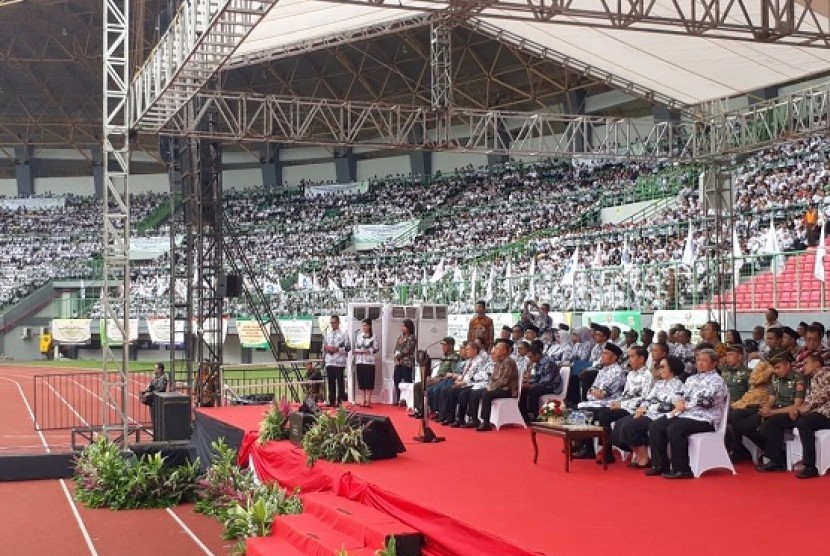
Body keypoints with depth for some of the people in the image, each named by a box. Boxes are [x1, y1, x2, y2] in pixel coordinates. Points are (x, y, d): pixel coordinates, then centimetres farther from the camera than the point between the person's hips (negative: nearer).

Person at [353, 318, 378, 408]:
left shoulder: (373, 336, -1)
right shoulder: (359, 335, 9)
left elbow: (376, 349, -3)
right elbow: (355, 348, 12)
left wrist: (367, 351, -16)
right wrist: (357, 351, -8)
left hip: (369, 361, -4)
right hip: (359, 361, 4)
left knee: (369, 380, -5)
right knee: (361, 380, 5)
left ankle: (368, 400, -1)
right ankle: (364, 399, 13)